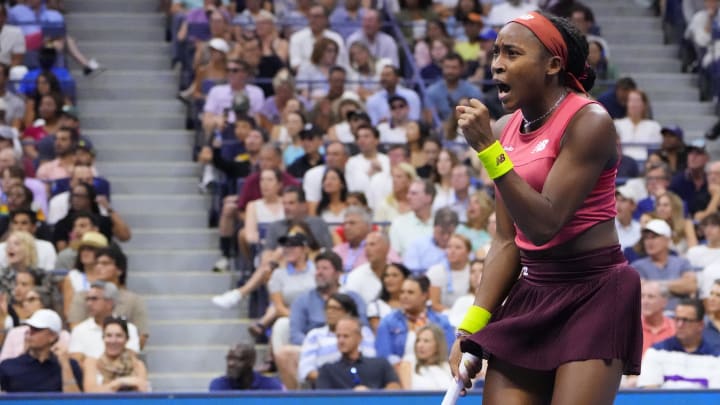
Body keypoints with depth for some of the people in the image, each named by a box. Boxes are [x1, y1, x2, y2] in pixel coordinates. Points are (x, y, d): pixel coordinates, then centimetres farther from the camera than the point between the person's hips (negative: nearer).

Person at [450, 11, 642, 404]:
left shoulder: (588, 121, -13)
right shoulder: (504, 129, 7)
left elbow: (544, 224, -21)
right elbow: (507, 241, 11)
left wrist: (488, 149, -23)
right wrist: (472, 326, 5)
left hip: (594, 295, -6)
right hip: (531, 295, 6)